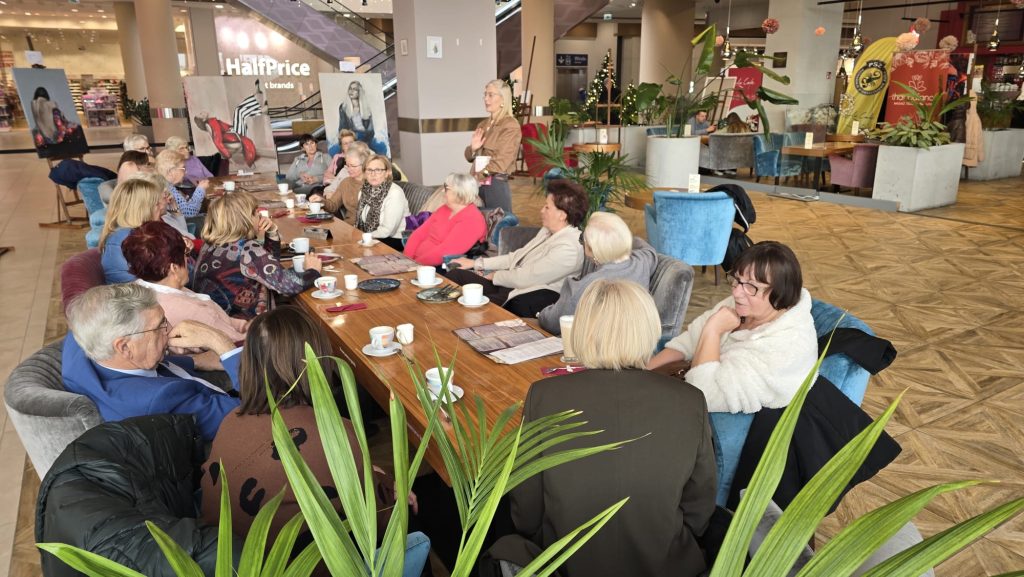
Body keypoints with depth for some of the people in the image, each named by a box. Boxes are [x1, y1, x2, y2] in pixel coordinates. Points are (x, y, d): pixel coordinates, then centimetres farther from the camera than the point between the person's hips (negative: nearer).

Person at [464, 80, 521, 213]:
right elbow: (470, 157, 17)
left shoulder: (511, 125, -6)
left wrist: (477, 176, -18)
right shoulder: (483, 124, 14)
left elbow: (501, 161, -14)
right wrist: (473, 149, -5)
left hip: (497, 185, -7)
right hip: (478, 184, 7)